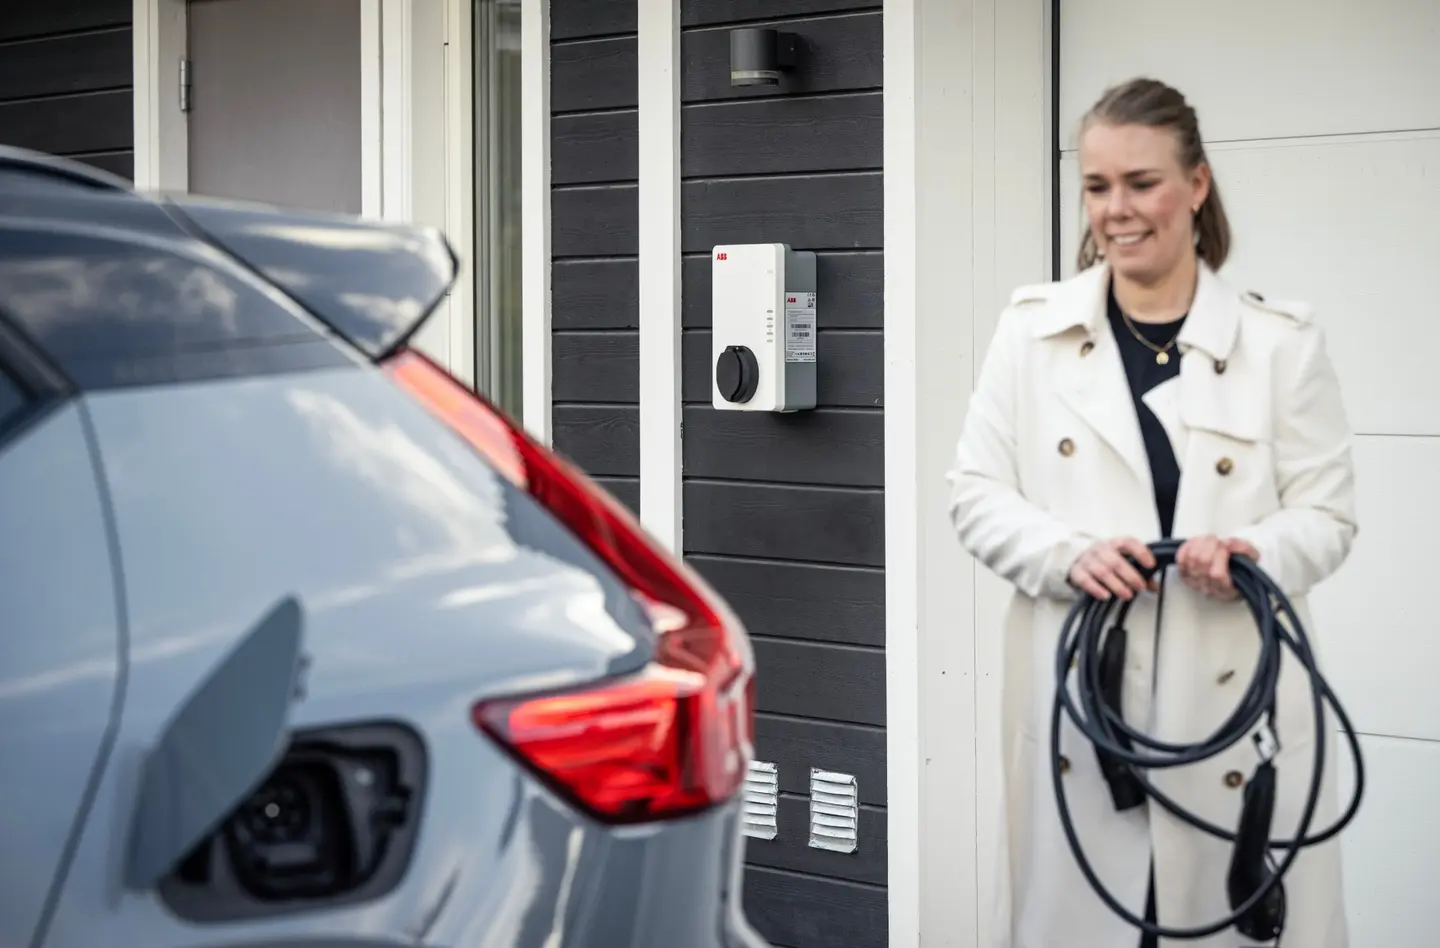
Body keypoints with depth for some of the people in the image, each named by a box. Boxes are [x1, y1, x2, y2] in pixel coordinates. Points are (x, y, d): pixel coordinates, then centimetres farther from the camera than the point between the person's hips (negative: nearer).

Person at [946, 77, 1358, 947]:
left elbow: (1328, 513, 3)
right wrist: (1068, 554, -13)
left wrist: (1255, 552, -18)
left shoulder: (1282, 341, 2)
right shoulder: (1034, 329, 6)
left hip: (1236, 697, 0)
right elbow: (977, 492, 5)